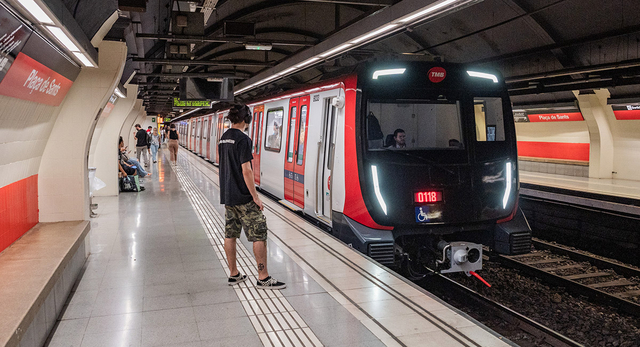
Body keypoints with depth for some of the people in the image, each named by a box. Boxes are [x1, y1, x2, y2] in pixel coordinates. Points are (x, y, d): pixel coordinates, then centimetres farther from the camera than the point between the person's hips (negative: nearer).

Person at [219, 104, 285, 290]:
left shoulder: (223, 138, 11)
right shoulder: (243, 139, -16)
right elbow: (246, 171, -19)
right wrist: (255, 196, -14)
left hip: (227, 196, 9)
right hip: (243, 197, -9)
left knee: (230, 234, 12)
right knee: (259, 234, -2)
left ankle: (233, 274, 22)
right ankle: (263, 278, 1)